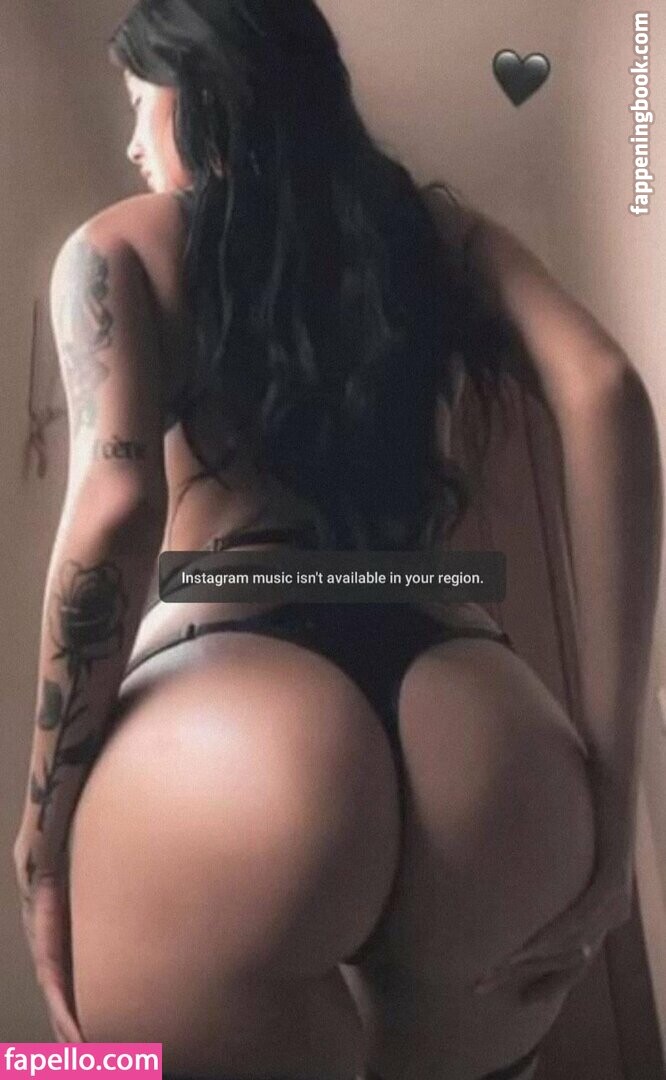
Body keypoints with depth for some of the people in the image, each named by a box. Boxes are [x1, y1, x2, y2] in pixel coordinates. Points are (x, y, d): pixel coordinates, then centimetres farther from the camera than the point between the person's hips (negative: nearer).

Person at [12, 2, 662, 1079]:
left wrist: (45, 824, 4)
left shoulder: (118, 245, 12)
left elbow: (117, 506, -6)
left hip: (229, 728, -4)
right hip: (492, 747, 5)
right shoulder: (435, 227, 21)